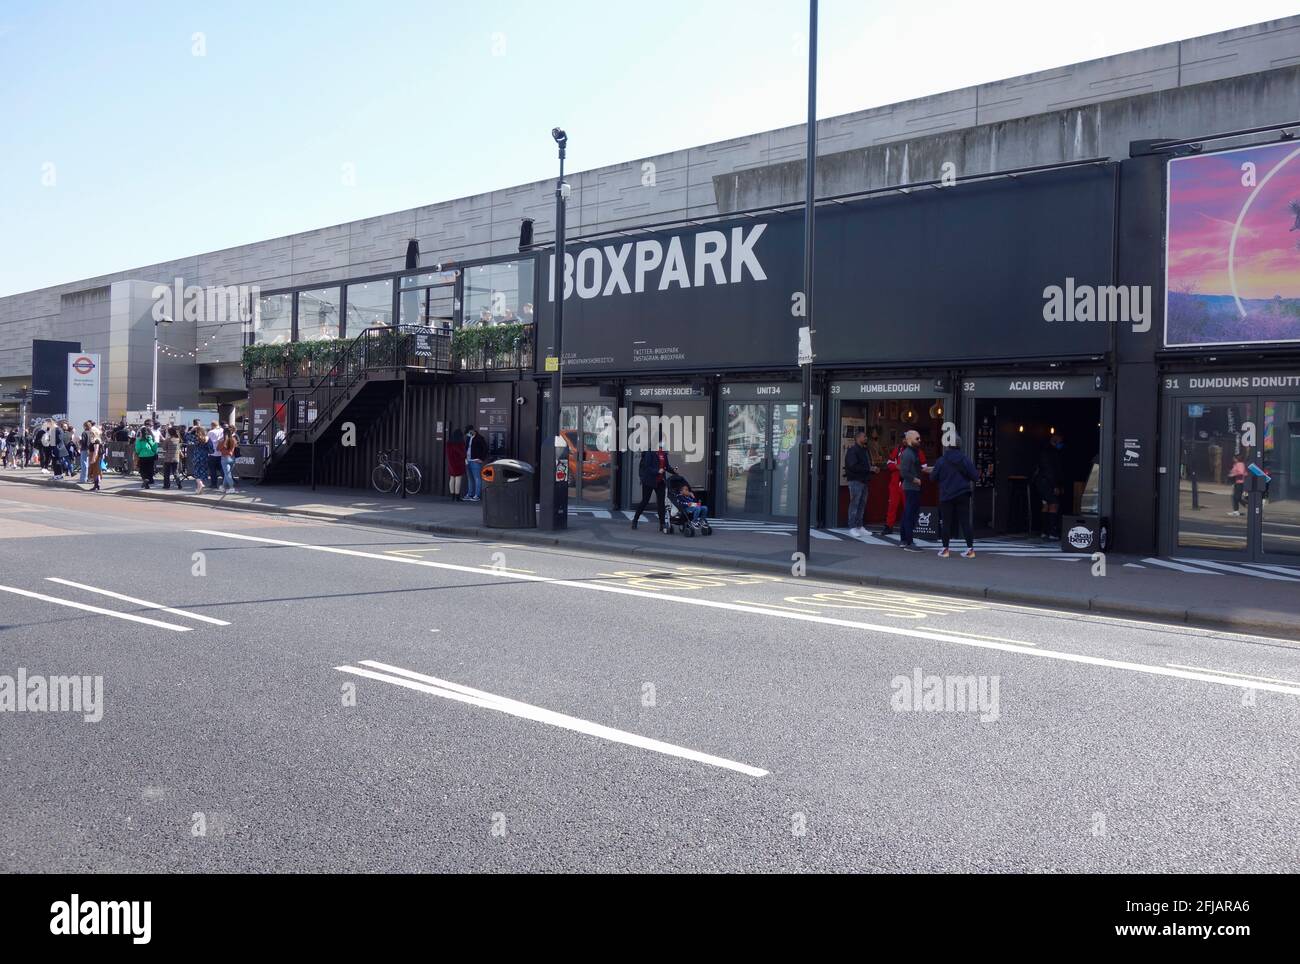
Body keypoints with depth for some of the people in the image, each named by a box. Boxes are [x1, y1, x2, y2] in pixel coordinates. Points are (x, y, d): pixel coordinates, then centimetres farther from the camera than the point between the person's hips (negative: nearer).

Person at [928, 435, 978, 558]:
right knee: (965, 522, 4)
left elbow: (933, 478, -1)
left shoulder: (941, 461, -7)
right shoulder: (965, 460, -4)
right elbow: (974, 476, -3)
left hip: (946, 496, -1)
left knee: (947, 522, 6)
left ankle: (945, 549, 7)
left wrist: (931, 472, 21)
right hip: (963, 495, 1)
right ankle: (970, 549, 2)